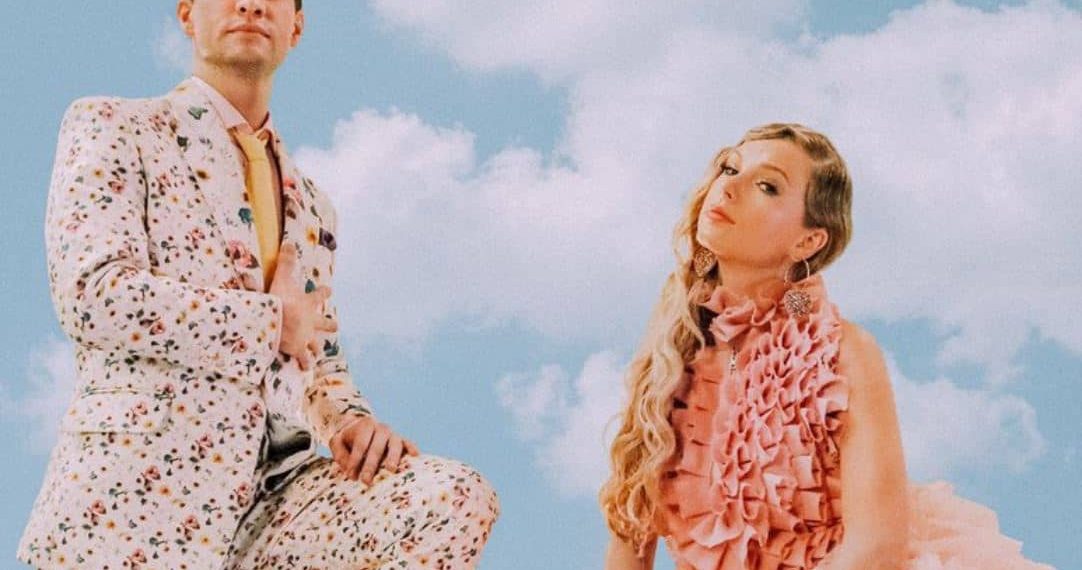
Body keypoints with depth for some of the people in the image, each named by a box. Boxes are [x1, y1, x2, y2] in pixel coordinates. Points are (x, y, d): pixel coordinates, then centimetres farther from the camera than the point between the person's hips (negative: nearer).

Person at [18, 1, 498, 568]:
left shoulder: (312, 206, 23)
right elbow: (93, 292, -10)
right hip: (145, 491, -5)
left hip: (277, 493, 5)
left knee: (456, 498, -21)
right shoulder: (110, 128, 6)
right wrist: (274, 320, -5)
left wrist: (350, 420, 1)